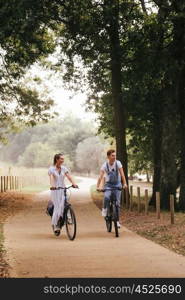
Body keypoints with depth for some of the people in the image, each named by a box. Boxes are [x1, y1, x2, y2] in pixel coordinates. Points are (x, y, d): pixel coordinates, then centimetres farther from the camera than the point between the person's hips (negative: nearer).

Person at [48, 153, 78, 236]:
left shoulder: (64, 168, 8)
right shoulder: (51, 169, -4)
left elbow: (69, 176, -7)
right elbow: (51, 178, -21)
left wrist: (74, 183, -26)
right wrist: (52, 186, -41)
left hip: (63, 190, 3)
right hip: (55, 190, -3)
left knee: (62, 206, -17)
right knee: (57, 207, -7)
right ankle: (55, 225, 4)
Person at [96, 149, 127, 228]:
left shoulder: (118, 163, -12)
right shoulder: (105, 165, -14)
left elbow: (122, 173, -20)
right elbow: (100, 176, -22)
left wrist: (124, 183, -34)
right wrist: (98, 187, -35)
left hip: (117, 184, 1)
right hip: (108, 184, -1)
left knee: (117, 203, -3)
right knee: (106, 197, -30)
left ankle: (117, 221, 7)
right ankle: (104, 209, -1)